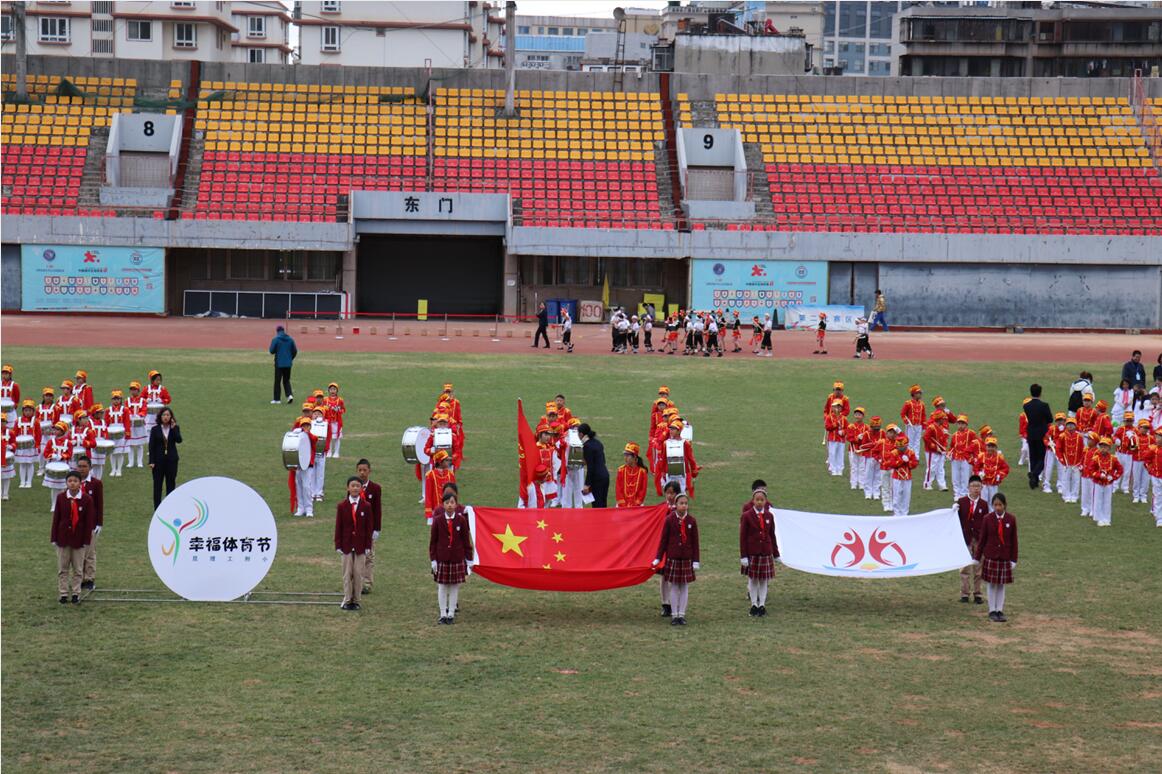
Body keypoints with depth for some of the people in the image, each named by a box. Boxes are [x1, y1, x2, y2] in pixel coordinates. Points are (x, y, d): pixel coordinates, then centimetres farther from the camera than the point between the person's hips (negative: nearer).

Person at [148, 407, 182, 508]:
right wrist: (151, 462, -8)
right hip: (159, 460, -1)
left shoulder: (175, 428, 1)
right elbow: (151, 446, -3)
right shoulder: (155, 429, -2)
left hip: (171, 459, 1)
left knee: (171, 484, 7)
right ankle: (157, 508, 9)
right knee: (157, 484, 3)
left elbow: (179, 440, -15)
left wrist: (173, 428, -21)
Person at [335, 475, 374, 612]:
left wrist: (368, 546, -3)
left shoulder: (366, 506, -1)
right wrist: (338, 545, -4)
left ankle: (356, 600, 11)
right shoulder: (341, 506, -1)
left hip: (360, 546, 0)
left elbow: (369, 527, 1)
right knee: (347, 574, 5)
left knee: (358, 574, 3)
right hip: (346, 545, 0)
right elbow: (338, 527, 0)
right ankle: (347, 600, 11)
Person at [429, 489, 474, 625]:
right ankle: (443, 614, 12)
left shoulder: (461, 520, -4)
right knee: (442, 587, 4)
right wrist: (433, 559, -2)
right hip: (442, 558, -1)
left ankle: (451, 614, 14)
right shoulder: (438, 520, -5)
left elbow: (466, 540, 3)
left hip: (457, 558, 1)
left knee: (455, 586, 5)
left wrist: (469, 559, 3)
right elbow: (433, 541, 0)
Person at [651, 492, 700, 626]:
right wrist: (658, 558, -2)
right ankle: (674, 615, 9)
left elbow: (695, 542, 2)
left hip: (687, 558, 1)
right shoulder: (669, 519, -4)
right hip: (672, 558, -1)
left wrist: (696, 561, -1)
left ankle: (682, 615, 12)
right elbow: (663, 540, 0)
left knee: (685, 586, 5)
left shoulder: (692, 521, -1)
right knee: (674, 586, 3)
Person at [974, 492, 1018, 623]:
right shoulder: (987, 519, -4)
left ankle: (1000, 611, 12)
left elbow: (1014, 540, 2)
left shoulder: (1011, 519, -2)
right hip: (990, 557, -1)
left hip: (1005, 558, 1)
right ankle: (992, 611, 11)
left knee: (1001, 585, 6)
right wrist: (977, 557, 1)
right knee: (991, 584, 3)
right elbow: (982, 539, 1)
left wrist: (1014, 559, 0)